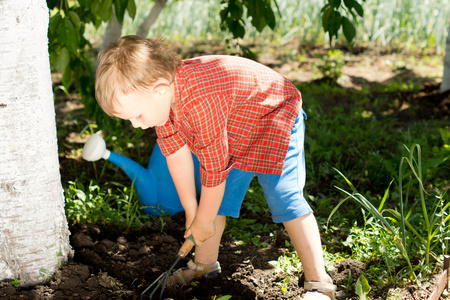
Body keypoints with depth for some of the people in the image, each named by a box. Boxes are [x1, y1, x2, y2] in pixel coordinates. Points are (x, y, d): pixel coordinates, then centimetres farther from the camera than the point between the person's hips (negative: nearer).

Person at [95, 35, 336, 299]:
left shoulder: (201, 103, -43)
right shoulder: (161, 96, -16)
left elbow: (215, 171, -32)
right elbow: (176, 154, -5)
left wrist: (203, 222, -16)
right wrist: (191, 212, 0)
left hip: (275, 115, -8)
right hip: (232, 132, 8)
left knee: (285, 198, -17)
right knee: (216, 198, 8)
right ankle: (206, 264, 25)